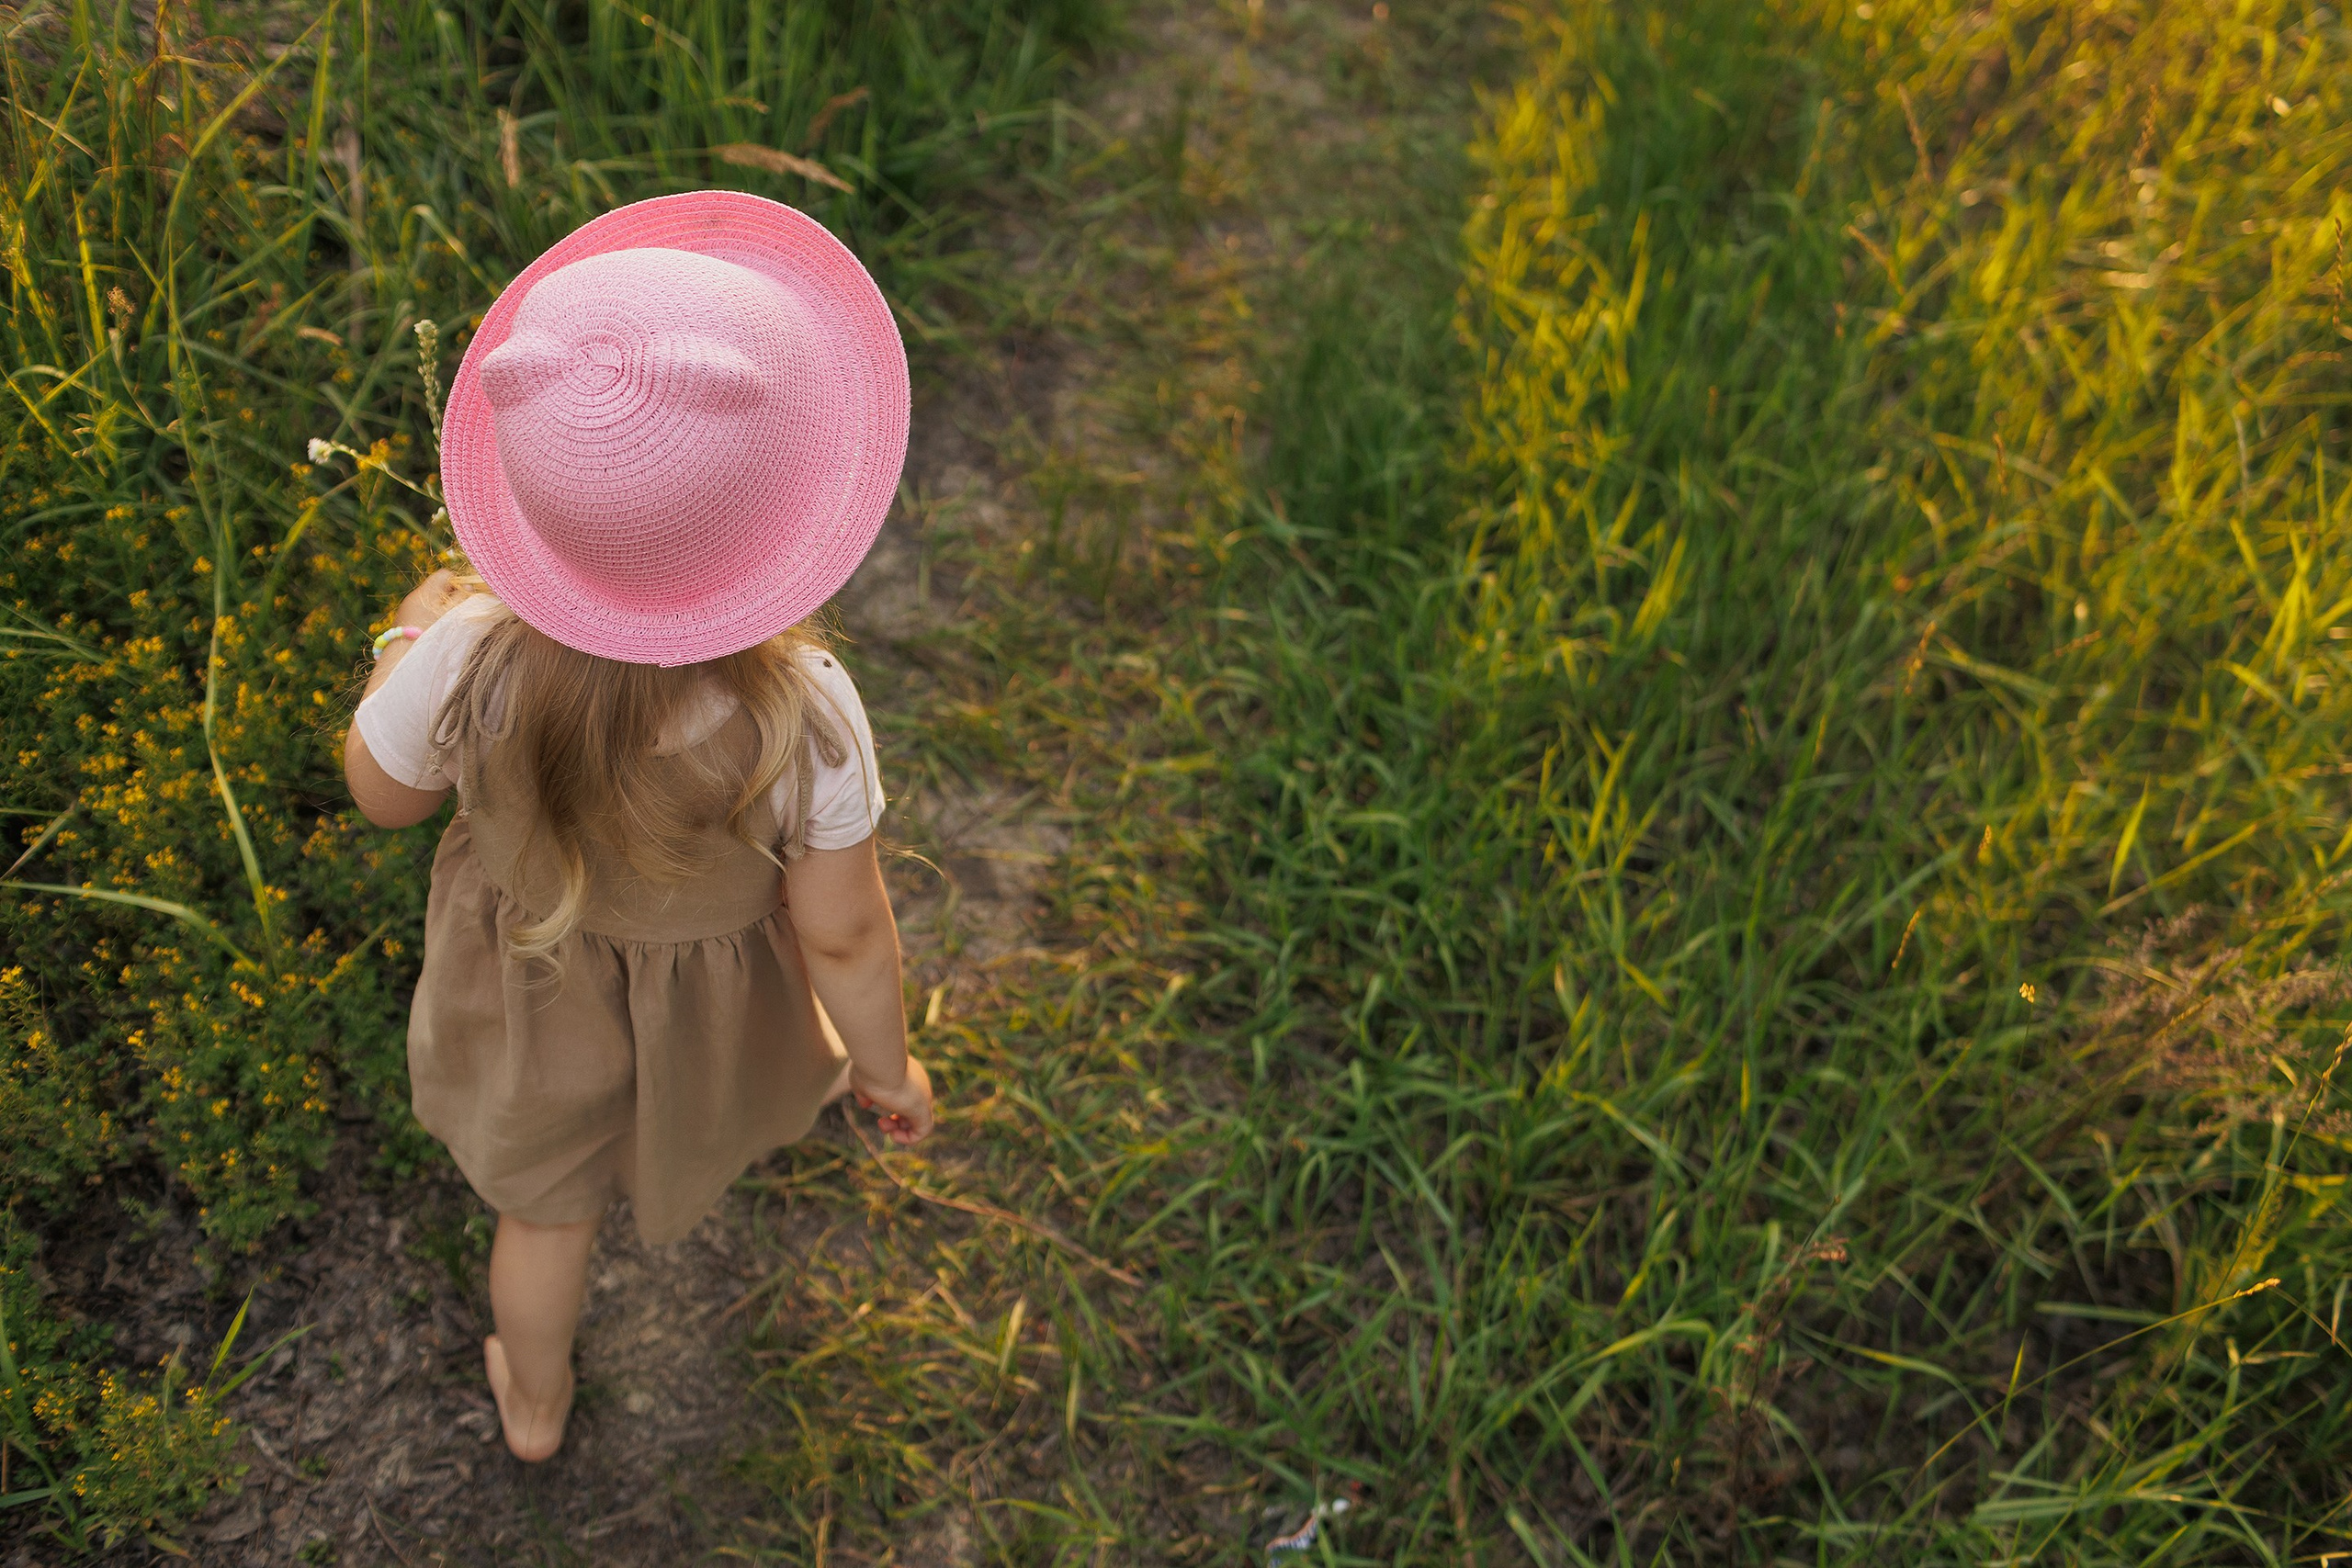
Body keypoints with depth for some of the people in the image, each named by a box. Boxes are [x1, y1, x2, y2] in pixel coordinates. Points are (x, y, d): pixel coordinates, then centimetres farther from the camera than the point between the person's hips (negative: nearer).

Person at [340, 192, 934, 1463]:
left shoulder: (466, 664, -39)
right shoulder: (803, 716, -41)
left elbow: (382, 793, -15)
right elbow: (841, 935, -25)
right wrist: (884, 1065, -5)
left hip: (536, 971, 1)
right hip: (713, 988, 0)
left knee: (546, 1199, 31)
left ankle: (533, 1406, 60)